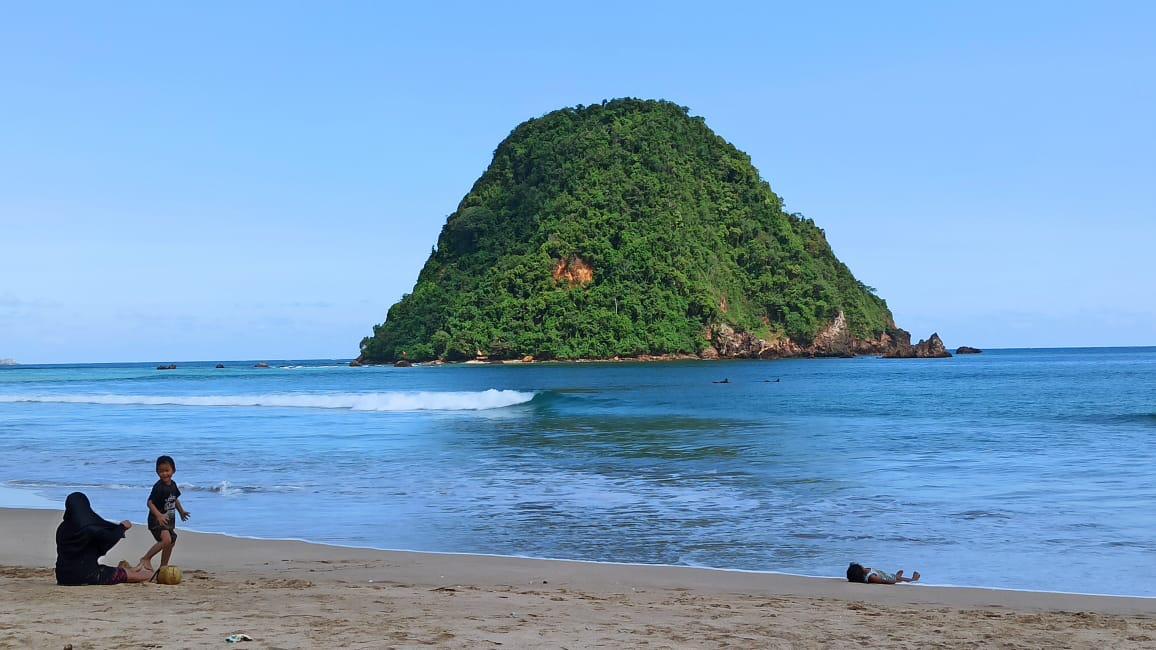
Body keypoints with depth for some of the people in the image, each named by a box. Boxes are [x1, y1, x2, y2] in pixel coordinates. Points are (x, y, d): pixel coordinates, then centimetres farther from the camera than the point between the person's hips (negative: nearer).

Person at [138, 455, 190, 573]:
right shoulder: (158, 487, -19)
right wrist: (159, 515, -36)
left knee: (171, 543, 16)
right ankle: (146, 559, -15)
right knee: (166, 540, -27)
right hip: (157, 520, -9)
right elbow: (150, 502, -24)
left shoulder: (173, 485, 6)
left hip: (169, 520, 9)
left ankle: (163, 567, 32)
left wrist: (181, 511, 26)